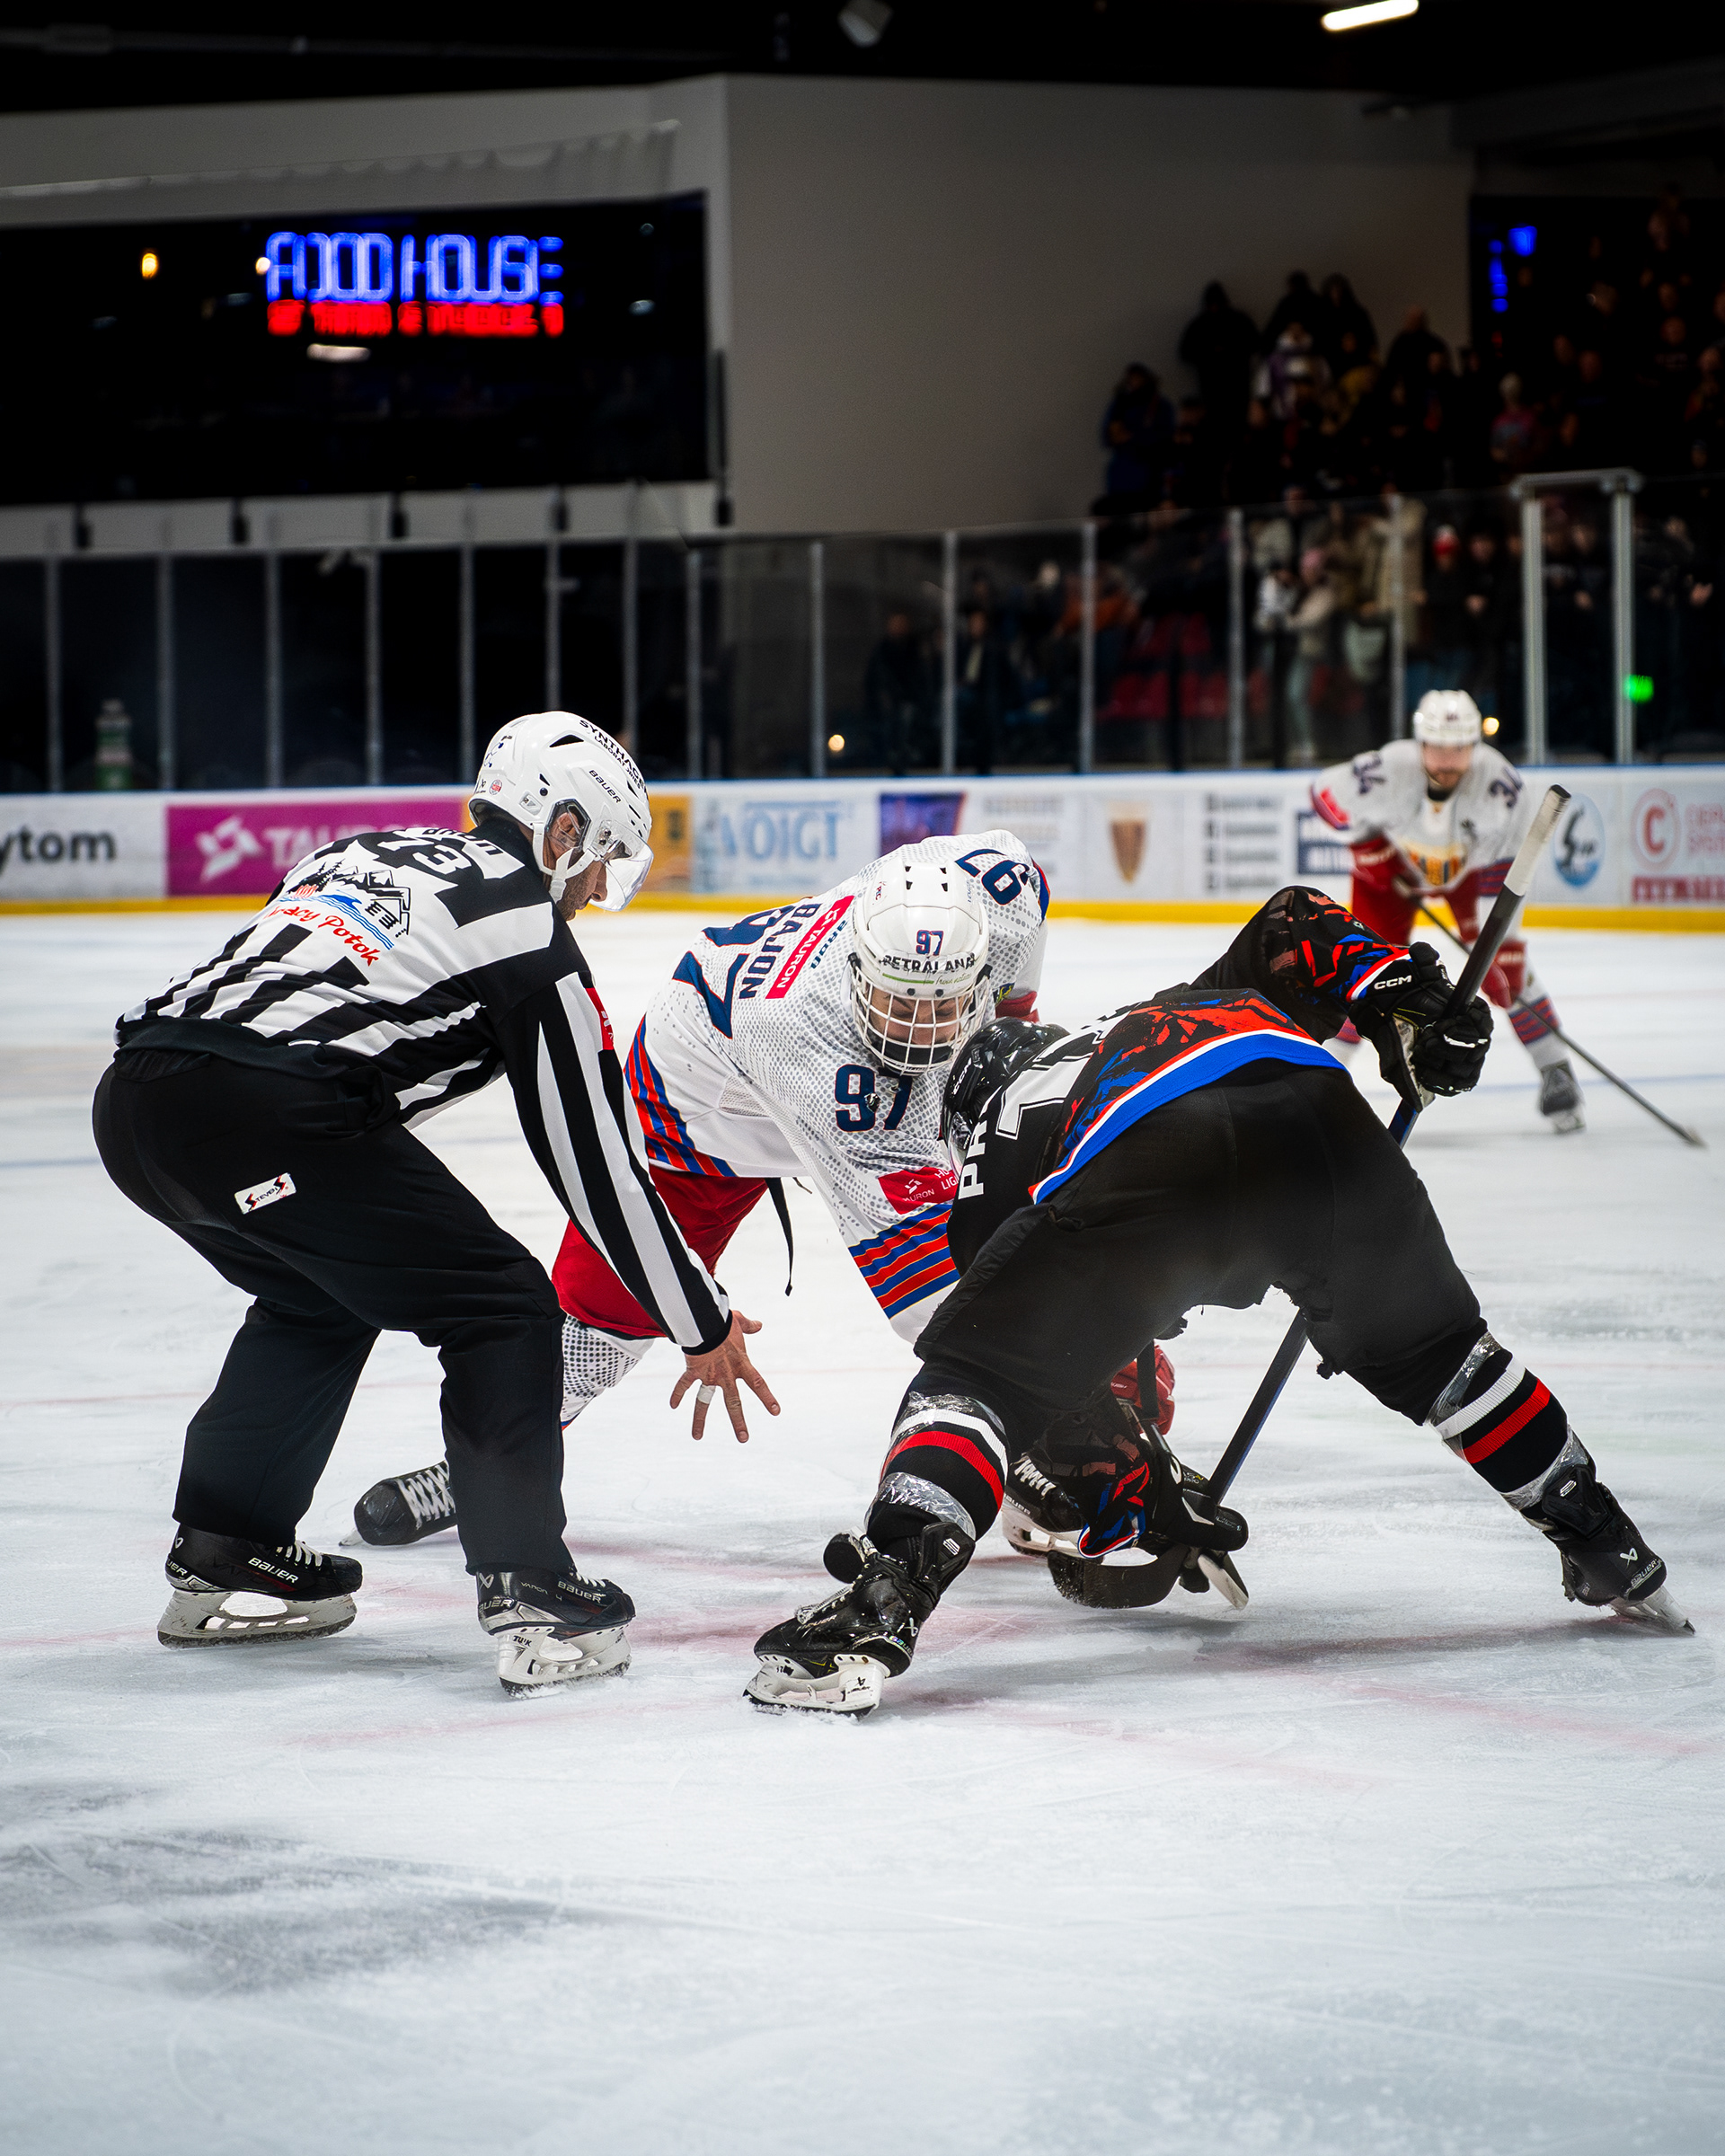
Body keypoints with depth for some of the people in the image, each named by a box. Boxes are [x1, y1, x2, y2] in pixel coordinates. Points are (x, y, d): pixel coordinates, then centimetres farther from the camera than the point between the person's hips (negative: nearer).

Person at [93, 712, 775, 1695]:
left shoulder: (372, 851, 28)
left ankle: (219, 1558, 36)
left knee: (318, 1301, 32)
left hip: (133, 1097, 8)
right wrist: (705, 1326, 15)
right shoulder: (530, 931, 8)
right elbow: (596, 1158, 8)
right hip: (266, 1116, -8)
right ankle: (531, 1597, -4)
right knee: (504, 1311, 5)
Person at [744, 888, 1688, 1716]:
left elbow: (1052, 1391, 32)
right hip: (1311, 1109, 3)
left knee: (973, 1374, 8)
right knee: (1430, 1348, 28)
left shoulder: (987, 1158, 36)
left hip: (1147, 1166, -3)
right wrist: (1406, 1006, 22)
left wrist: (1144, 1501, 39)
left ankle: (876, 1613, -12)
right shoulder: (1207, 1000, 47)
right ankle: (1610, 1555, 37)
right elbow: (1293, 923, 28)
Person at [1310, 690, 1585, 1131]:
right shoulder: (1387, 772, -37)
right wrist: (1372, 848, -18)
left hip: (1469, 866, 0)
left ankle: (1556, 1073, 3)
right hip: (1393, 863, 0)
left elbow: (1503, 873, -30)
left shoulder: (1500, 782, -36)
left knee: (1505, 966, -10)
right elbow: (1326, 792, -16)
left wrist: (1497, 943, -34)